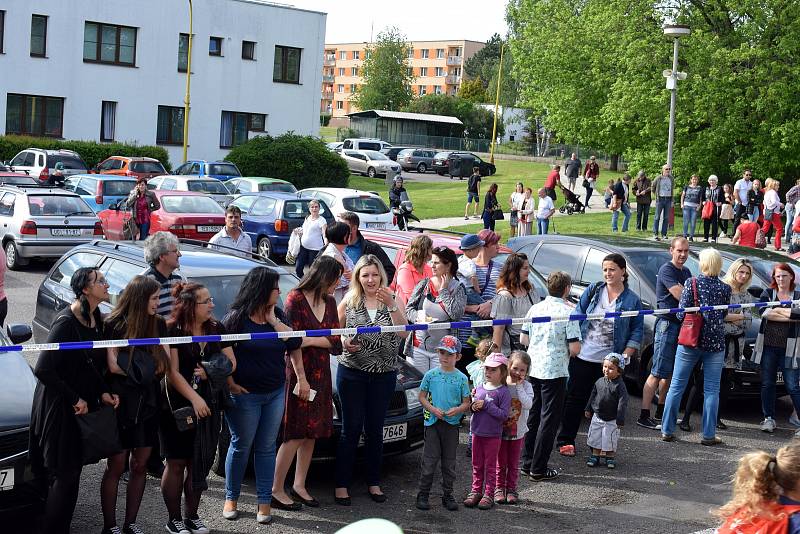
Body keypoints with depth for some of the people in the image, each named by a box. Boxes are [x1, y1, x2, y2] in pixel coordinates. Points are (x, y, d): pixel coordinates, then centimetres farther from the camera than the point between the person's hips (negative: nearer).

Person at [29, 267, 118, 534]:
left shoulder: (96, 319, 5)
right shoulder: (66, 322, -20)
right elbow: (42, 369, -23)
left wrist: (103, 392, -2)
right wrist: (74, 399, -18)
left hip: (82, 406, 8)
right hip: (58, 408, -8)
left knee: (72, 472, 12)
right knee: (63, 475, -3)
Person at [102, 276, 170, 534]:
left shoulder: (158, 324, 4)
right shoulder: (114, 324, -11)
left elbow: (165, 364, -1)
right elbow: (113, 366, -17)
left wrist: (134, 368, -17)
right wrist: (146, 369, -9)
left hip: (148, 405, 5)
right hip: (121, 404, -5)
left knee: (140, 465, 9)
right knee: (116, 466, 2)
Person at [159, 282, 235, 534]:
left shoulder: (217, 329, 8)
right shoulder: (173, 331, -9)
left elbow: (231, 362, 10)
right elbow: (172, 373, -13)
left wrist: (211, 371, -9)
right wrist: (195, 398, -21)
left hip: (209, 406, 5)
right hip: (178, 406, -5)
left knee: (200, 463, 9)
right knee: (177, 463, 1)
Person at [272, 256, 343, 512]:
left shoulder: (330, 302, 9)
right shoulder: (295, 299, -10)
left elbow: (335, 341, 2)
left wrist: (310, 340, -16)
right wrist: (301, 378, -17)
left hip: (321, 374, 7)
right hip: (298, 372, -7)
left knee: (312, 433, 10)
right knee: (296, 434, -5)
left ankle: (299, 486, 19)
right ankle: (276, 489, 2)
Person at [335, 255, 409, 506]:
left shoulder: (392, 301, 3)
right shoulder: (349, 302, 2)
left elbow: (404, 332, -10)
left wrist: (391, 305, -21)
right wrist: (343, 343, -12)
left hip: (383, 375, 1)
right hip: (352, 373, -1)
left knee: (375, 430, 9)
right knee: (351, 429, 0)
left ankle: (373, 483, 21)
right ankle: (342, 484, 8)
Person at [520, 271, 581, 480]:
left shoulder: (535, 308, 5)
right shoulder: (568, 312, -12)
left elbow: (523, 339, 11)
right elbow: (574, 348, -14)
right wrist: (572, 352, 8)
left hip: (533, 368, 6)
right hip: (555, 371, -6)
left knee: (532, 415, 16)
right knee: (549, 419, 2)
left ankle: (527, 463, 22)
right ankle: (538, 469, 3)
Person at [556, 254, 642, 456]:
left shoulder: (632, 300, 0)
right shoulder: (593, 290, 4)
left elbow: (637, 331, 2)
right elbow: (578, 315, 9)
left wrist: (625, 355, -8)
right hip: (583, 356, 1)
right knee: (575, 399, 6)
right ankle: (565, 440, 15)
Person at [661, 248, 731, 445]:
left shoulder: (691, 283, -6)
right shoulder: (725, 288, -1)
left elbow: (681, 314, -6)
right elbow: (723, 315, 9)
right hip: (715, 342, 1)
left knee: (677, 386, 7)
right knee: (711, 390, 7)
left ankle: (667, 430, 11)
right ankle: (708, 435, 8)